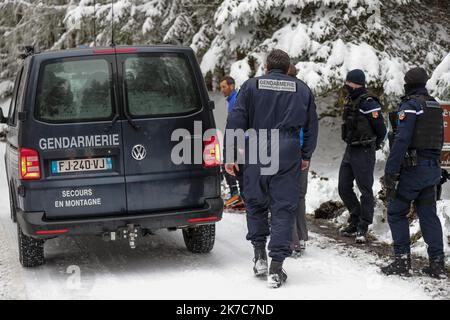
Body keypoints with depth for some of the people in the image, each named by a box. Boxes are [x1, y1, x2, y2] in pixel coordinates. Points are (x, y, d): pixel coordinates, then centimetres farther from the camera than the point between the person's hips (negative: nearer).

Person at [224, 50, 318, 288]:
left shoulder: (251, 86, 5)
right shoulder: (302, 90, 12)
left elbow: (235, 122, 0)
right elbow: (311, 127, 16)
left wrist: (229, 155, 4)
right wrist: (306, 156, 27)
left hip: (257, 154, -1)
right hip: (288, 156, 1)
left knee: (255, 202, 17)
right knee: (283, 208, 2)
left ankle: (260, 255, 13)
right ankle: (276, 268, 0)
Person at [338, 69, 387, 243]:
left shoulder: (368, 103, -16)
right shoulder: (350, 100, 11)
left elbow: (381, 129, -13)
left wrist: (372, 146, 2)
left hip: (364, 152, -9)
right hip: (350, 150, 9)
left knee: (365, 190, -2)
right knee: (344, 187, 12)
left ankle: (363, 228, 4)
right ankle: (355, 220, 27)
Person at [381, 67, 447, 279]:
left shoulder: (410, 106, -12)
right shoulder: (436, 107, 13)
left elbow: (401, 140, -20)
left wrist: (390, 173, -20)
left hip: (412, 168, -7)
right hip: (433, 169, 7)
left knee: (396, 213, 3)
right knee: (428, 215, 10)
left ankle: (402, 261, 0)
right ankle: (437, 263, 8)